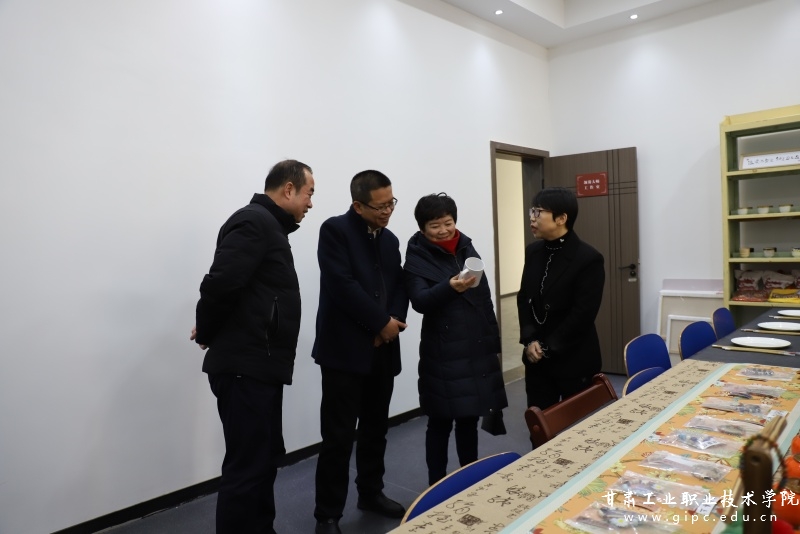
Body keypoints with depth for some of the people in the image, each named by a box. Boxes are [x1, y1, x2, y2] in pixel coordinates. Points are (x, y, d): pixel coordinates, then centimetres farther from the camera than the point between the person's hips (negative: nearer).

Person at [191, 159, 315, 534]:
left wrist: (209, 330, 6)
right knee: (247, 465, -1)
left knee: (266, 457, 18)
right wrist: (208, 332, -8)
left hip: (260, 366, 10)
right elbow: (220, 283, -24)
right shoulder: (254, 222, -14)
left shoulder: (268, 226, 19)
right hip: (244, 367, -10)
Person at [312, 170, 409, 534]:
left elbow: (399, 286, 11)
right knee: (339, 436, 0)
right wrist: (382, 322, -14)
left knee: (376, 429, 16)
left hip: (382, 349, 7)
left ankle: (371, 493, 34)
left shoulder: (390, 239, 14)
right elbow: (342, 284, -18)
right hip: (345, 349, -6)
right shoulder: (335, 230, -8)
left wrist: (394, 320, -9)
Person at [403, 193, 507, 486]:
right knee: (441, 422, 4)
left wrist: (494, 344, 14)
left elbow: (485, 299, 14)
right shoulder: (417, 258, -5)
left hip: (477, 350, 5)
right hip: (443, 354, -5)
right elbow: (420, 301, -19)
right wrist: (450, 288, -37)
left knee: (469, 419, 15)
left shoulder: (467, 250, 10)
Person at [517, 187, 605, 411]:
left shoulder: (589, 259, -15)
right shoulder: (533, 251, 5)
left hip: (574, 359, -5)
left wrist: (548, 348, -14)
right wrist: (530, 340, -6)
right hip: (536, 356, 5)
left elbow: (583, 314, -18)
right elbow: (524, 298, 7)